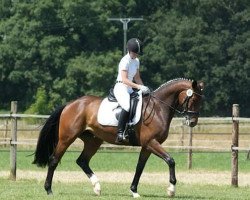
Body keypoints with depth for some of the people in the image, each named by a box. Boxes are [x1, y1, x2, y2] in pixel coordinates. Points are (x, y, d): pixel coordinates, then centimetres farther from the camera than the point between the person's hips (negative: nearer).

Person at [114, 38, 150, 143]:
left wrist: (144, 88, 5)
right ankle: (120, 132, -35)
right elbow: (124, 79, -22)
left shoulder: (136, 61, 14)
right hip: (121, 88, -10)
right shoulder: (125, 61, -13)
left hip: (129, 90, 10)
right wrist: (138, 87, -30)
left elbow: (137, 77, 21)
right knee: (127, 106, -34)